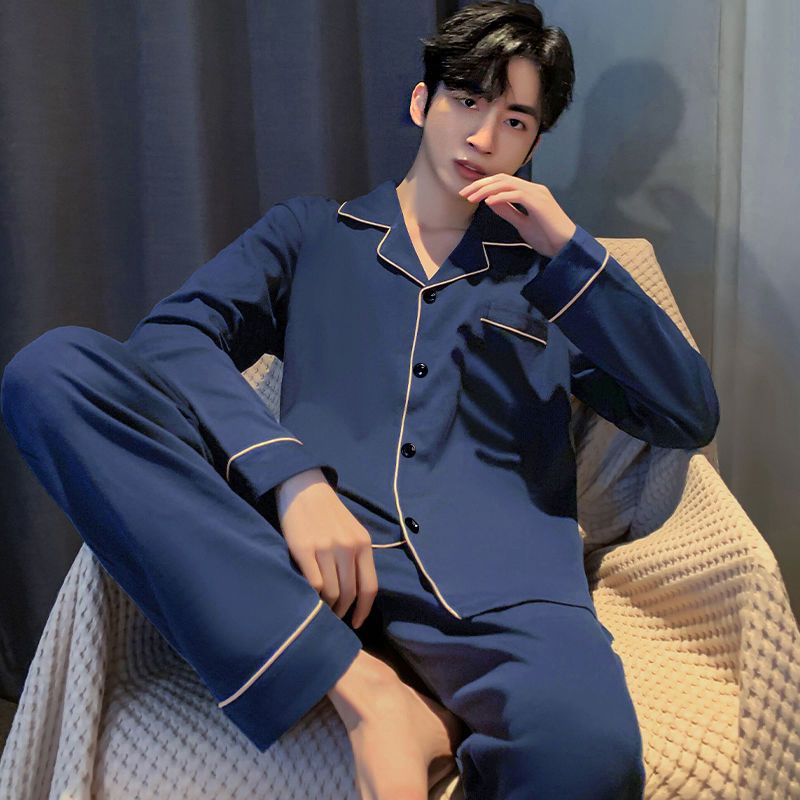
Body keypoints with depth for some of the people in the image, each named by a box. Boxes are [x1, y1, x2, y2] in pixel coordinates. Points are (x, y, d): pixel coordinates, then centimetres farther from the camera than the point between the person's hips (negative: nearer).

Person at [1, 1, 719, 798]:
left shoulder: (550, 272, 24)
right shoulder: (310, 232, 22)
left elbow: (690, 417, 14)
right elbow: (170, 336, 4)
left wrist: (571, 249, 4)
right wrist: (292, 478, -15)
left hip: (485, 582, -2)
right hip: (303, 555, 3)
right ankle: (364, 689, -25)